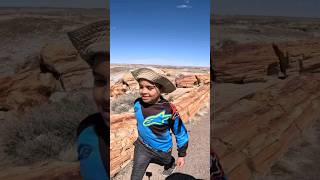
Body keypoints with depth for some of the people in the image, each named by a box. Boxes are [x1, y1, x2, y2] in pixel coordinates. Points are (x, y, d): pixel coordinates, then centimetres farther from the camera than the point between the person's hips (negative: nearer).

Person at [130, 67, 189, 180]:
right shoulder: (137, 103, -17)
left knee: (166, 162, 29)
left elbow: (181, 133, -16)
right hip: (142, 146, 3)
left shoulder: (169, 110, -31)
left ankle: (171, 164, 65)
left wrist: (182, 155, -7)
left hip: (162, 150, -2)